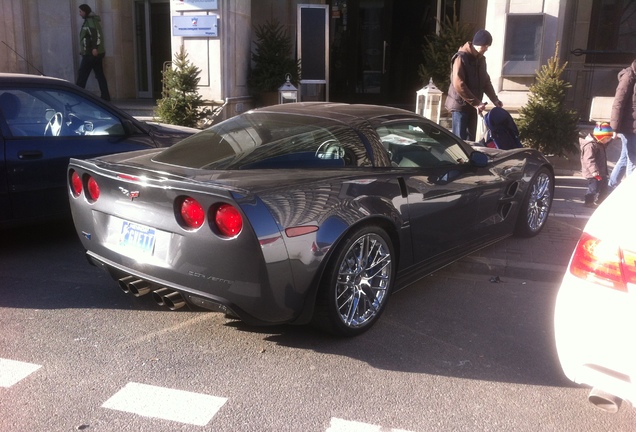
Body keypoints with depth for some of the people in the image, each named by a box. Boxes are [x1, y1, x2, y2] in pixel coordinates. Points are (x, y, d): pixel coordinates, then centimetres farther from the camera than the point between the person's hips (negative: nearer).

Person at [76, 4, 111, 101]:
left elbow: (96, 34, -22)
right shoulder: (92, 20, 20)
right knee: (100, 75, 5)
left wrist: (94, 48, -29)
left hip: (90, 53, -10)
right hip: (97, 53, 10)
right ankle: (105, 96, 1)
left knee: (82, 75, -3)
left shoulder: (90, 21, -9)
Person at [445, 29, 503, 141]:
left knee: (471, 139, 10)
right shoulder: (461, 58, -14)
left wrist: (494, 99, 3)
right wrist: (475, 102, -23)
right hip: (460, 105, -8)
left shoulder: (481, 59, 11)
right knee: (459, 139, -7)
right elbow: (458, 85, -22)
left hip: (473, 105, 8)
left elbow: (486, 81, 17)